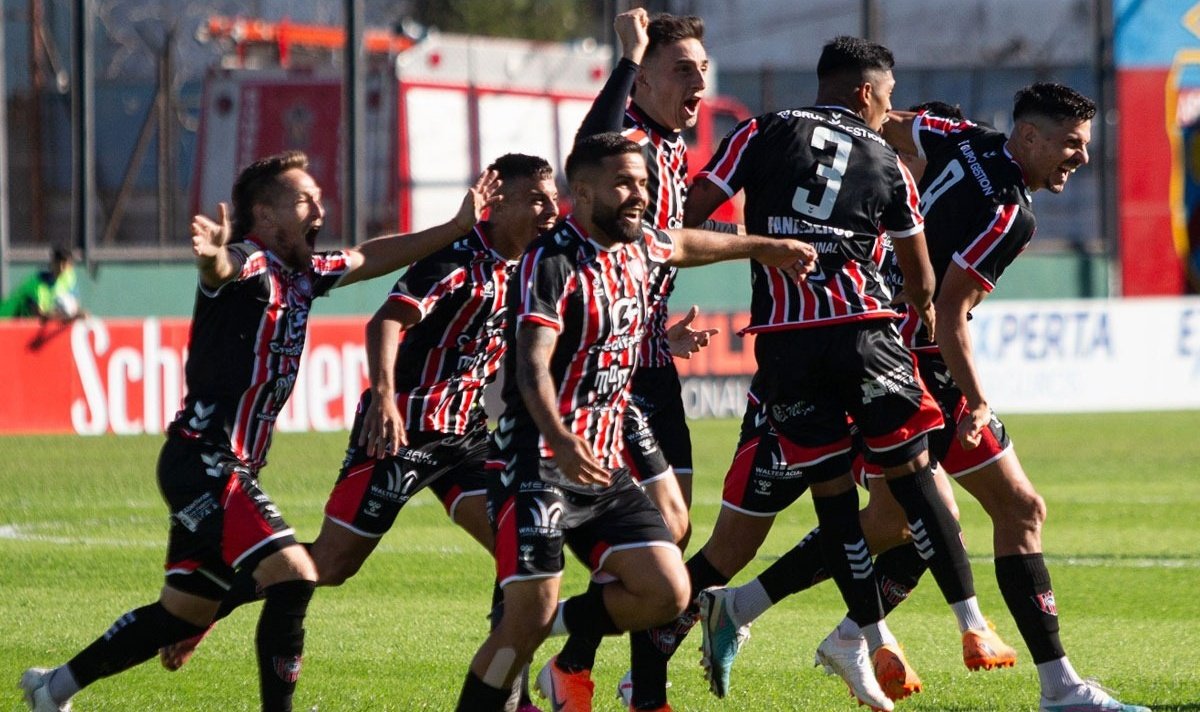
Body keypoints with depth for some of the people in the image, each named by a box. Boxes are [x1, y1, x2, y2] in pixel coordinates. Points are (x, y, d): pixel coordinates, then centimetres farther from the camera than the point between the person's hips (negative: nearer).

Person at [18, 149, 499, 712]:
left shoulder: (301, 274, 13)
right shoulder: (249, 264, -14)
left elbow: (373, 257, 26)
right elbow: (223, 268, -38)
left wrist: (457, 227, 21)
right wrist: (214, 257, -62)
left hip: (227, 471, 10)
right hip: (204, 461, -10)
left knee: (183, 614, 16)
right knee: (293, 577, -21)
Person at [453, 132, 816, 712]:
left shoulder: (637, 246, 9)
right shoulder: (552, 262, -15)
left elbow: (683, 245, 35)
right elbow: (533, 366, -27)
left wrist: (764, 247, 48)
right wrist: (561, 441, -43)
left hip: (605, 467, 8)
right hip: (540, 463, -8)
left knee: (667, 593, -5)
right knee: (528, 618, -15)